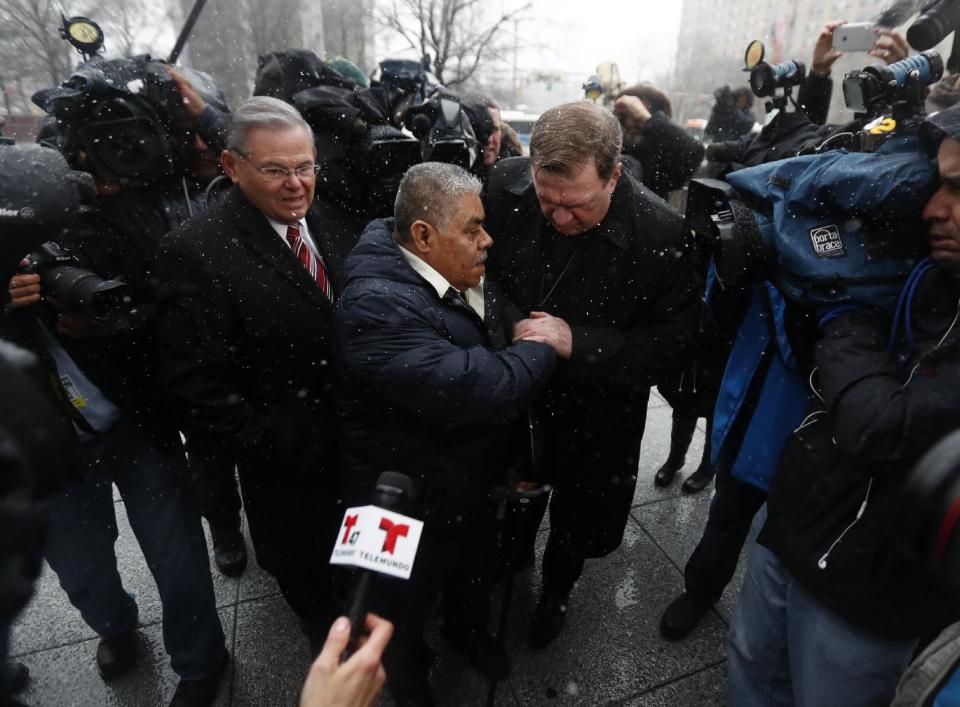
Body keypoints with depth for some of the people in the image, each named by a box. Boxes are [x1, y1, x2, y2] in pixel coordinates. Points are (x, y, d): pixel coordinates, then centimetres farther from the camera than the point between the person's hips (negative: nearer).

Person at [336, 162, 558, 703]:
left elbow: (504, 378, 6)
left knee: (478, 573, 31)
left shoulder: (471, 281, -4)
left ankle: (470, 631, 64)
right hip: (410, 507, -6)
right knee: (406, 607, 23)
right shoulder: (378, 304, -32)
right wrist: (542, 349, -25)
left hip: (476, 485, 7)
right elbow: (472, 391, -41)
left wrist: (517, 457, 10)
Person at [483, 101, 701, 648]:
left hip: (595, 413, -2)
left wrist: (577, 342, -33)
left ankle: (557, 588, 57)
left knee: (578, 519, 22)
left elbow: (672, 347, -21)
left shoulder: (661, 233, -26)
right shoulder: (507, 184, -17)